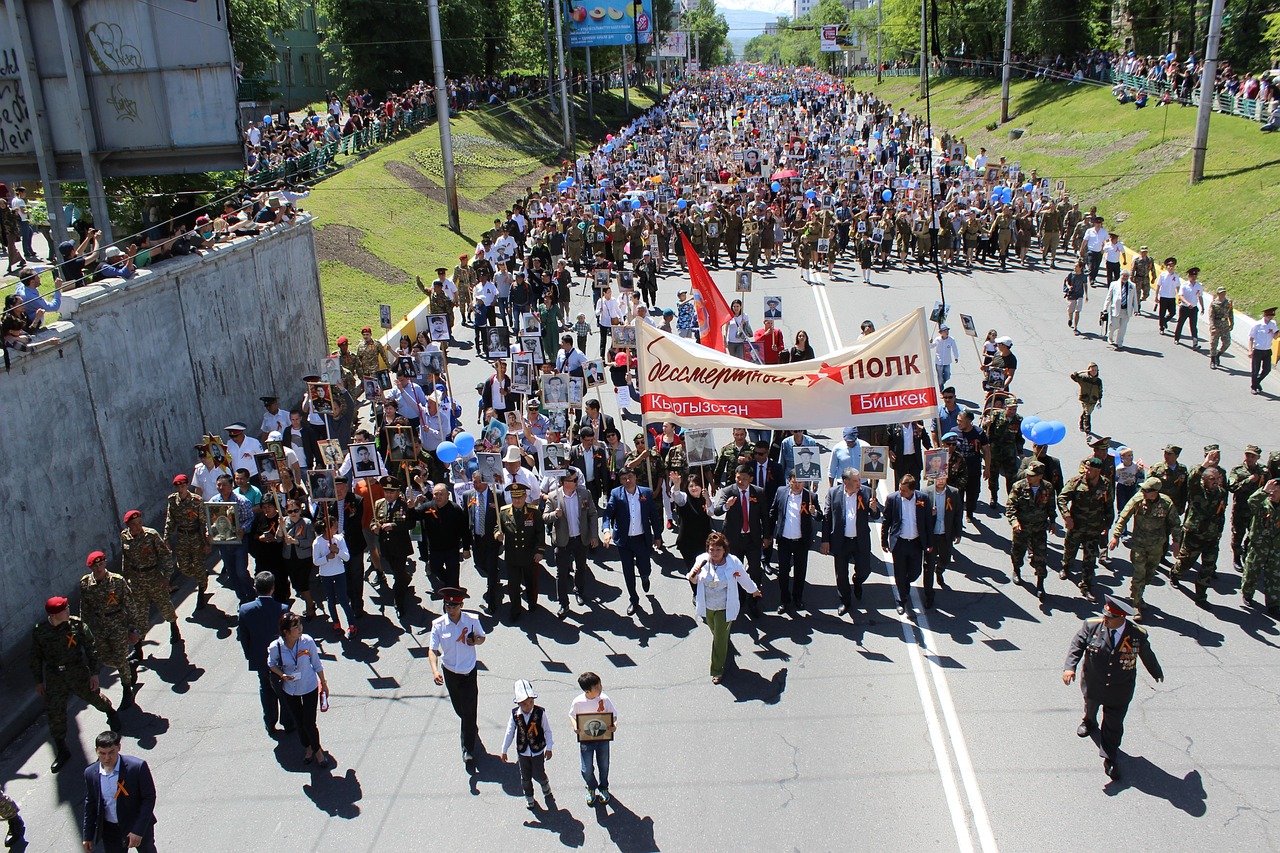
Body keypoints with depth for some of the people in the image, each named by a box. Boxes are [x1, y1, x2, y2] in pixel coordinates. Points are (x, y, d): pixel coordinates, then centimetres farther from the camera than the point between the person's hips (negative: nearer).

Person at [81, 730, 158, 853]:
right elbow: (90, 804, 3)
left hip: (139, 825, -2)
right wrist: (87, 836, 7)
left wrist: (138, 830, -23)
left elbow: (149, 797, -18)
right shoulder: (91, 773, -10)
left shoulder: (137, 767, -24)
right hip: (110, 829, 2)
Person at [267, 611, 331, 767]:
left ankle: (317, 749, 34)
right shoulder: (275, 647, -21)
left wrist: (323, 683, 4)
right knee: (299, 723, 19)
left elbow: (317, 664, -6)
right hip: (289, 690, 1)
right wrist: (281, 675, -18)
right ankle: (308, 748, 47)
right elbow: (271, 664, 1)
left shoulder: (307, 642, -21)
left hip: (310, 688, -1)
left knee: (309, 723, 4)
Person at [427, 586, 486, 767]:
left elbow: (482, 637, 4)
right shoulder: (438, 625, -14)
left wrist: (476, 641, -20)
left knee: (469, 710, -3)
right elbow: (432, 650, -14)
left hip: (469, 672, -2)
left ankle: (468, 751, 10)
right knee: (459, 709, 21)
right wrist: (435, 670, -30)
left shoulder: (472, 620, -13)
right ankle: (471, 728, 54)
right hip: (449, 672, 2)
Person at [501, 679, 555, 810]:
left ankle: (546, 787, 38)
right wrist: (504, 750, 5)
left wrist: (549, 748, -5)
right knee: (525, 776, 13)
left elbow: (547, 730, -7)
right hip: (522, 751, 2)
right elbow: (509, 733, -1)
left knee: (538, 774, 4)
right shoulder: (515, 714, -12)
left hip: (538, 750, -2)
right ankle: (529, 797, 38)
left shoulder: (540, 712, -18)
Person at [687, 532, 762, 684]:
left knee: (720, 639, 1)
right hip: (707, 607, 3)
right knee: (715, 634, 25)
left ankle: (717, 669, 19)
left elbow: (744, 579, 0)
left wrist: (754, 591, 16)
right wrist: (692, 575, -21)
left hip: (724, 609, -3)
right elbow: (695, 581, 2)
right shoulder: (702, 560, -14)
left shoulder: (734, 562, -19)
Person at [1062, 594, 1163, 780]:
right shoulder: (1092, 626, -22)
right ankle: (1089, 723, 64)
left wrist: (1157, 672, 19)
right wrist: (1069, 667, -30)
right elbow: (1076, 645, -16)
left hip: (1120, 691, -2)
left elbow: (1147, 655, 0)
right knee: (1091, 705, 31)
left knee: (1114, 724, 1)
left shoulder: (1138, 635, -19)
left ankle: (1110, 758, 15)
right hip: (1093, 684, 2)